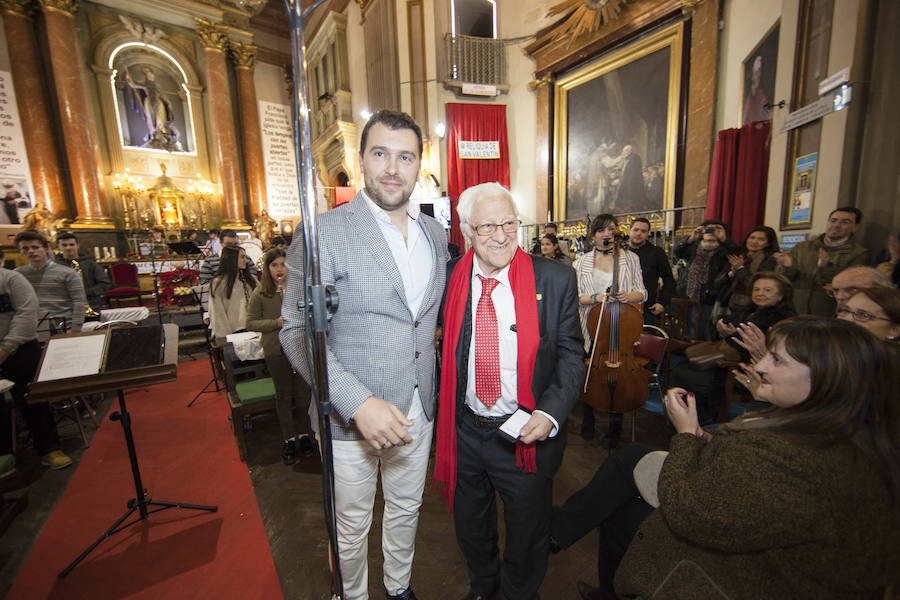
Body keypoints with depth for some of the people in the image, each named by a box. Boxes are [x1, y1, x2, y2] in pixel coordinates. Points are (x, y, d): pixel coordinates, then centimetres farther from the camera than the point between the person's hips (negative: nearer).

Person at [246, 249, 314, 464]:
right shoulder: (260, 293, -3)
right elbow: (251, 323, -2)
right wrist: (277, 323, -16)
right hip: (276, 351, 0)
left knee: (303, 394, 9)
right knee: (283, 396, 12)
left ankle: (304, 434, 30)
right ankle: (289, 440, 28)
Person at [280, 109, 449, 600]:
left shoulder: (436, 233, 4)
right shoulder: (325, 233, -15)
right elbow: (298, 332, -17)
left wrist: (433, 393, 8)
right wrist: (359, 402, -26)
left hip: (417, 410, 5)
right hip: (351, 416, -5)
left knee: (406, 509, 26)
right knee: (352, 525, 19)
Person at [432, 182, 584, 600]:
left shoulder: (556, 280, -12)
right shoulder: (450, 278, -8)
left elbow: (571, 355, -8)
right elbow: (443, 351, 3)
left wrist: (550, 412, -21)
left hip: (525, 433, -1)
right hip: (464, 429, 2)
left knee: (527, 531, 24)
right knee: (470, 526, 28)